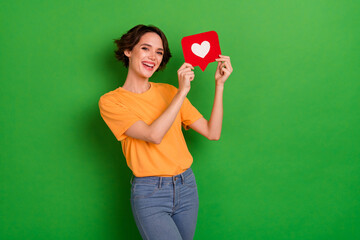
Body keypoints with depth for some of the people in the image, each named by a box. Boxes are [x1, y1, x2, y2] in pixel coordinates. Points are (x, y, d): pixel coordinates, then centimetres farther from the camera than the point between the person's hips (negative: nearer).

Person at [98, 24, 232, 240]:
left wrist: (219, 85, -3)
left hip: (186, 185, 5)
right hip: (149, 194, -4)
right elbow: (153, 135, -21)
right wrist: (182, 92, -20)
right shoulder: (111, 101, -5)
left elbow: (212, 133, 2)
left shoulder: (169, 91, 7)